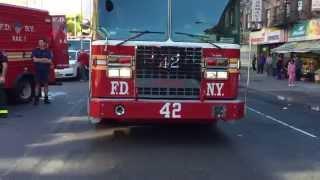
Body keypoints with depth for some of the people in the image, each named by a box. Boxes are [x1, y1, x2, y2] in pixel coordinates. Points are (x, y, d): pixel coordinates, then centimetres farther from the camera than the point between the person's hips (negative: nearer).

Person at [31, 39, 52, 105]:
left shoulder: (48, 51, 6)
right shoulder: (35, 51, 4)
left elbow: (49, 61, -3)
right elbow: (35, 59, -8)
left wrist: (39, 60, -9)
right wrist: (44, 59, -7)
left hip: (46, 70, 1)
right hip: (38, 70, -1)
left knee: (46, 84, 5)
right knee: (37, 84, 0)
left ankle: (46, 98, 13)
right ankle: (36, 99, 3)